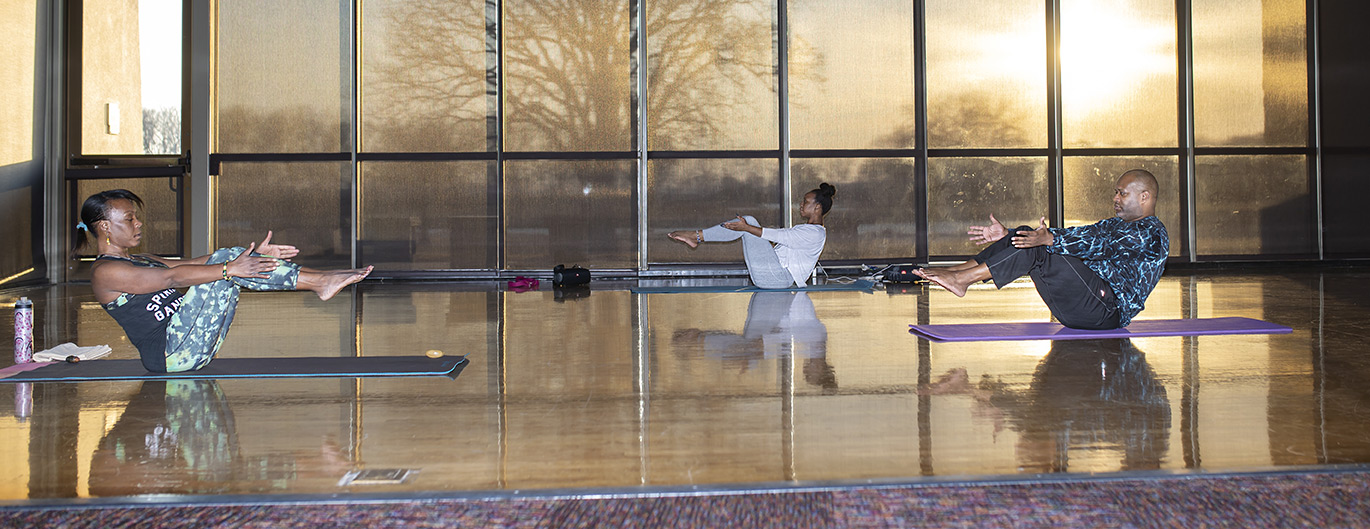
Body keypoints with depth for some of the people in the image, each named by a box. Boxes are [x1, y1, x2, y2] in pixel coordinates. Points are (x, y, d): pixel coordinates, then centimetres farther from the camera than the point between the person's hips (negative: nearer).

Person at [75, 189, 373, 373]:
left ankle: (320, 280, -14)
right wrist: (229, 268, -27)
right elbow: (172, 277, -18)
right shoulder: (105, 272, -4)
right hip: (169, 353, -8)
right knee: (225, 264, -18)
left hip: (191, 347, 8)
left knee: (228, 260, -5)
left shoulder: (141, 261, 24)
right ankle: (319, 282, -21)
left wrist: (253, 255, 3)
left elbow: (193, 264, 15)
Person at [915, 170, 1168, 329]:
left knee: (1038, 250, -24)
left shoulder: (1152, 234, -3)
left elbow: (1099, 244, -21)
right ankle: (958, 270, -16)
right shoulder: (1116, 224, 26)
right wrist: (1008, 236, 7)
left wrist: (1049, 239, -36)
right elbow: (1072, 236, 17)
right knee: (1026, 236, -5)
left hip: (1108, 310, -8)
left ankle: (963, 279, -28)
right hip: (1076, 312, 8)